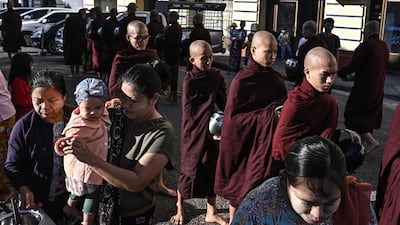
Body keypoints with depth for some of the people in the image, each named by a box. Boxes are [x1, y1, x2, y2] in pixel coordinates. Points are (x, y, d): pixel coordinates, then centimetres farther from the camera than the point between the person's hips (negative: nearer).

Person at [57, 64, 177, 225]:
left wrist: (90, 158, -33)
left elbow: (136, 183, -27)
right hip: (102, 204, 4)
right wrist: (68, 142, -19)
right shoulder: (116, 114, -7)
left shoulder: (162, 132, -22)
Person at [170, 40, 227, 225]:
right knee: (190, 171, 6)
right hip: (194, 134, -5)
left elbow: (223, 104, 5)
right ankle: (180, 210, 28)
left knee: (213, 171, 13)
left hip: (213, 133, 5)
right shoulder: (190, 81, -12)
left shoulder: (216, 76, 2)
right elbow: (189, 115, -12)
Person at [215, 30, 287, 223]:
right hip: (243, 143, -4)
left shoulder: (277, 79, 1)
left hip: (268, 143, 4)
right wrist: (267, 114, -19)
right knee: (238, 186, 10)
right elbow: (232, 117, -16)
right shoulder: (242, 80, -14)